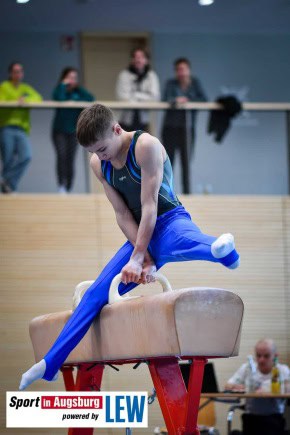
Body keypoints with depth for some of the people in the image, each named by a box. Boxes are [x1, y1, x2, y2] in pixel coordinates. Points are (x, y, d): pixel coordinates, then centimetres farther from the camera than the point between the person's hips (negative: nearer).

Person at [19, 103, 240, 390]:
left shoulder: (146, 146, -20)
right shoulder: (98, 164, -1)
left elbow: (149, 204, -22)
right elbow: (122, 213, -3)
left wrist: (137, 258, -23)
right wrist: (146, 258, -13)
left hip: (169, 220, -6)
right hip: (141, 232, 6)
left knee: (179, 242, -44)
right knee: (97, 292, 1)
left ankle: (222, 251, -78)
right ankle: (50, 363, 3)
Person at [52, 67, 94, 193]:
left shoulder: (78, 91, 2)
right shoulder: (60, 89, -4)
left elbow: (91, 99, -14)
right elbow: (59, 98, -28)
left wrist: (78, 87, -11)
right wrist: (63, 84, -19)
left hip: (73, 131, 2)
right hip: (59, 131, -2)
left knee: (70, 159, 1)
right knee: (61, 155, -22)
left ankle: (68, 188, 8)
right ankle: (61, 185, -20)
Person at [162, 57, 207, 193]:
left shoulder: (195, 82, 4)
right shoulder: (171, 83, -2)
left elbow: (204, 99, -3)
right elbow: (166, 99, -16)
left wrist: (188, 100, -15)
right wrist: (176, 100, -36)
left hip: (188, 127, 2)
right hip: (170, 127, -2)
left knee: (186, 160, 2)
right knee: (169, 160, -2)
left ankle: (187, 191, 7)